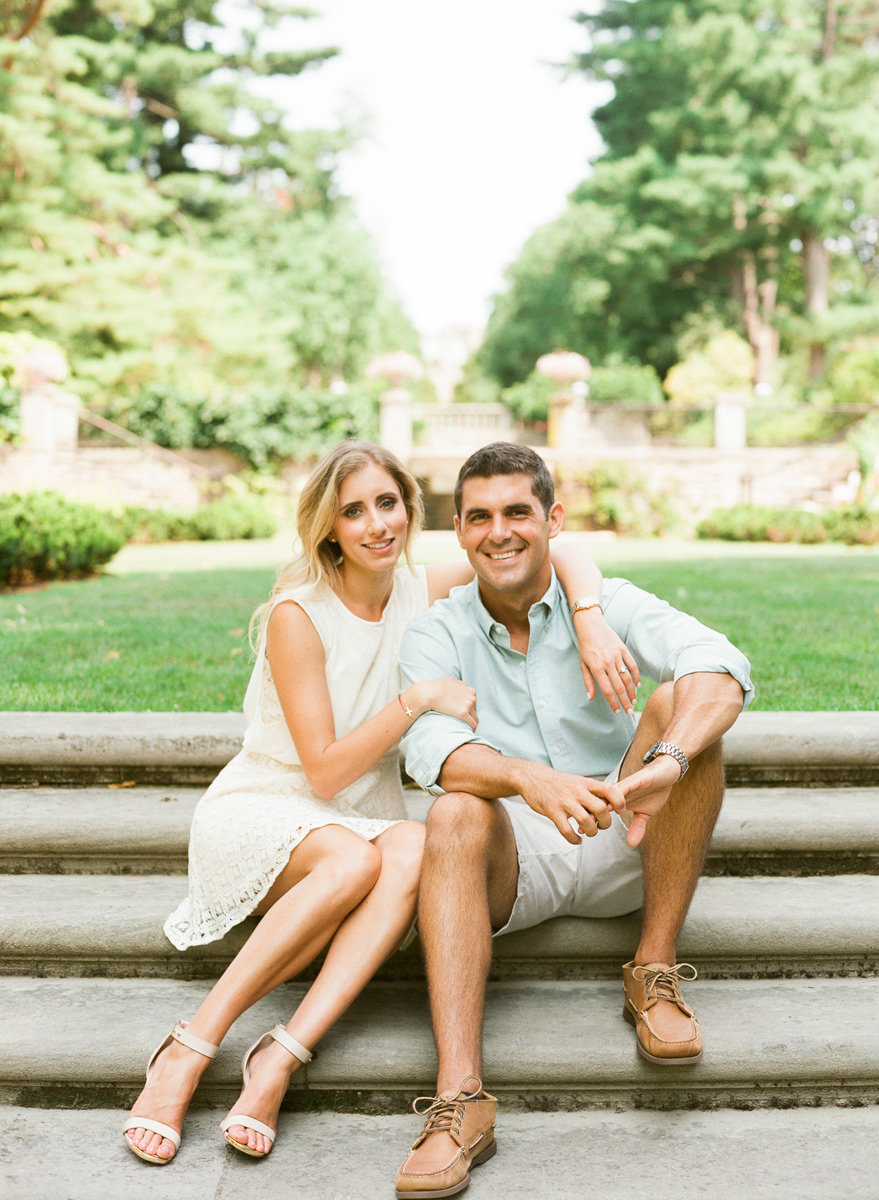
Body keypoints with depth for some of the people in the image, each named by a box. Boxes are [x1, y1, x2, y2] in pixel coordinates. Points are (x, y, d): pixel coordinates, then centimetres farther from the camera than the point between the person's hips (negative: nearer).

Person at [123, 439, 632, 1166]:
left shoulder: (424, 594, 0)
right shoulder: (298, 614, -13)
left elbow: (562, 558, 1)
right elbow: (324, 771, -16)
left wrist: (591, 624, -18)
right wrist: (420, 697, -22)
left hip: (363, 823, 4)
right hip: (258, 814, -3)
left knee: (416, 849, -32)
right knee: (353, 858, -37)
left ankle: (280, 1058, -35)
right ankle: (188, 1052, -28)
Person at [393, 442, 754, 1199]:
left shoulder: (607, 605, -2)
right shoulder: (437, 635, 0)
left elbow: (719, 667, -22)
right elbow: (429, 747, -21)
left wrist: (664, 762, -44)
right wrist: (530, 781, -43)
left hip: (622, 849, 0)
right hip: (513, 863, 0)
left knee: (678, 703, -22)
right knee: (454, 815, -32)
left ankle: (656, 973, -17)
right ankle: (460, 1099, -39)